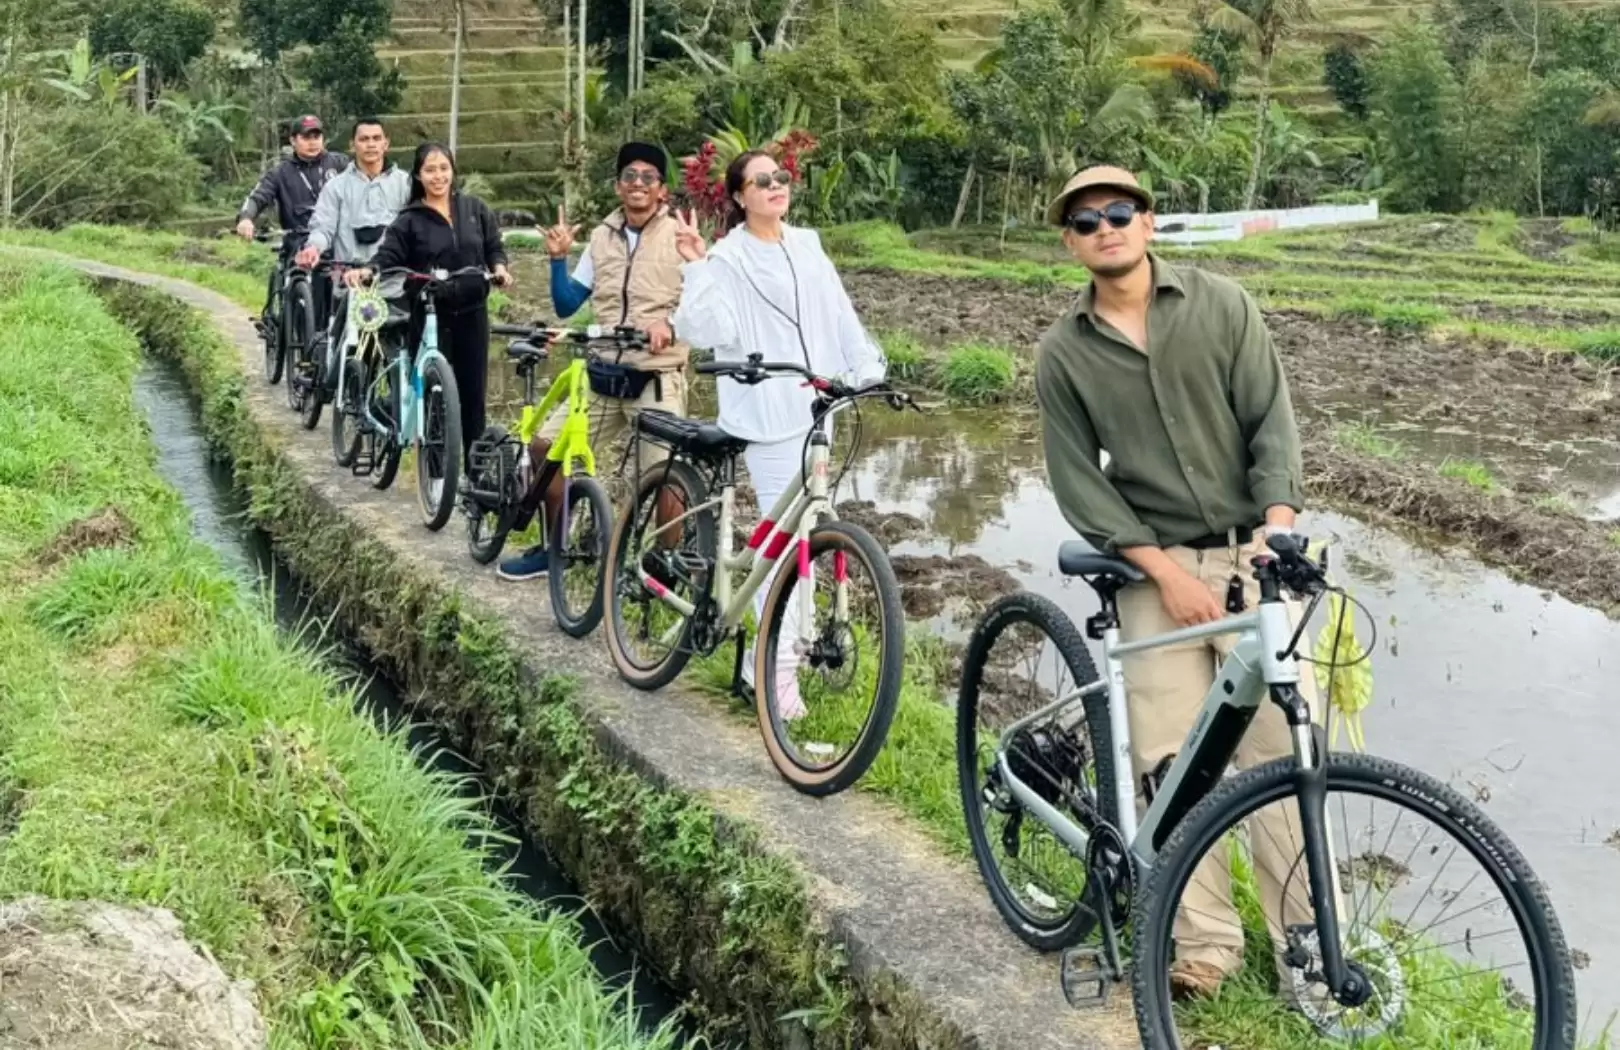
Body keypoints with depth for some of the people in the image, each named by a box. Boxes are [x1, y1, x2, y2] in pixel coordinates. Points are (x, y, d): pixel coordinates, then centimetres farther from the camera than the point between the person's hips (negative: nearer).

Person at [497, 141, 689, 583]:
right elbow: (566, 305, 13)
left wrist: (670, 325, -26)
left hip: (657, 377, -5)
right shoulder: (603, 236, 12)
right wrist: (558, 259, -2)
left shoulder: (679, 237, -3)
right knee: (544, 445, 4)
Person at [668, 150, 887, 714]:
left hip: (817, 406, 6)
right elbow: (707, 330, -15)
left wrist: (868, 368, 6)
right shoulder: (728, 257, -4)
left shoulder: (807, 245, 14)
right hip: (767, 411, -6)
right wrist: (695, 266, -23)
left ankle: (768, 655, 25)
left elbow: (839, 314, 13)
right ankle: (779, 668, 0)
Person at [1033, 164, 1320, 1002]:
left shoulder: (1222, 305, 2)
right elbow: (1078, 482, -1)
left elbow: (1272, 421, -1)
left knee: (1285, 750, -5)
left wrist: (1278, 522, -18)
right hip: (1155, 568, 1)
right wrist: (1165, 570, -11)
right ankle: (1205, 942, 9)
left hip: (1256, 555, 0)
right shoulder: (1062, 354, 3)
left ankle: (1307, 937, 6)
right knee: (1172, 766, -3)